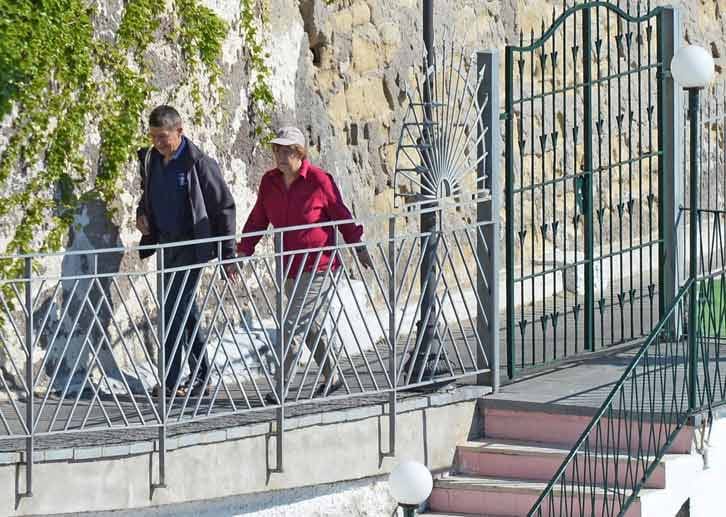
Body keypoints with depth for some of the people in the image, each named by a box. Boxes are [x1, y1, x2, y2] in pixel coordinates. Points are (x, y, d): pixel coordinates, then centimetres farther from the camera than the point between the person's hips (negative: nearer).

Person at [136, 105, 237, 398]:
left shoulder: (199, 164, -14)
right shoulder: (150, 160, 6)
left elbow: (224, 207, -9)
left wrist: (228, 255, -9)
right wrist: (142, 214, 2)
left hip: (191, 247, -7)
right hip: (166, 243, 7)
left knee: (174, 312, -13)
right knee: (187, 313, 13)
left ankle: (169, 383, -12)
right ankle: (200, 379, 21)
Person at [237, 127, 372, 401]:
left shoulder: (319, 180, -12)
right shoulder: (269, 182, 4)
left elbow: (342, 216, -1)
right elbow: (257, 220, 9)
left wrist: (358, 247, 7)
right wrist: (242, 252, 0)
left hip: (318, 266, -7)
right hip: (289, 267, 7)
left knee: (294, 326, -13)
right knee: (313, 325, 17)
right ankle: (331, 377, 31)